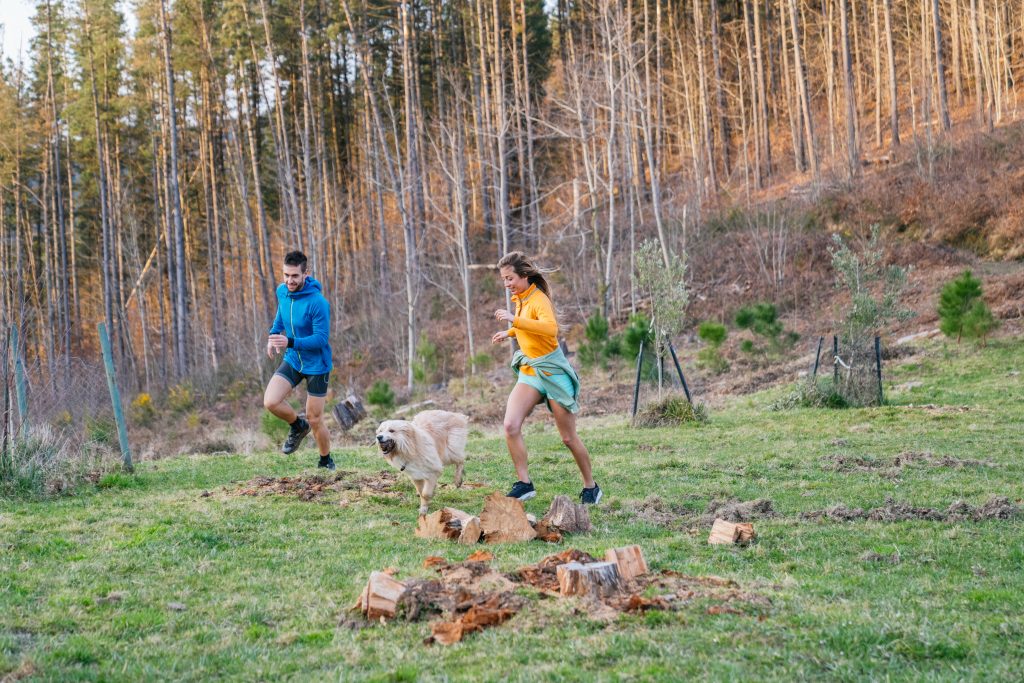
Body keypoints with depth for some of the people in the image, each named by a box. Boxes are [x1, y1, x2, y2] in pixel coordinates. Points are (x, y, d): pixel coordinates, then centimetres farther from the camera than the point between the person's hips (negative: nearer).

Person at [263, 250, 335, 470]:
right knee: (270, 402, -16)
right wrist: (274, 334, -1)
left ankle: (326, 462, 28)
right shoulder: (282, 291, -5)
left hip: (317, 365, -5)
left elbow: (321, 339, -26)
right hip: (292, 361, 5)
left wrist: (290, 342, -38)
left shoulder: (318, 303, -26)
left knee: (314, 419, 2)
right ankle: (298, 426, 15)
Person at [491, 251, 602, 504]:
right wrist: (510, 333, 20)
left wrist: (515, 321, -41)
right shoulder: (520, 299, 8)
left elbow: (550, 328, -40)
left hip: (552, 372, -7)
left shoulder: (538, 300, -18)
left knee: (569, 438, 3)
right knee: (511, 426, -16)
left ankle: (590, 487, 21)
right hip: (529, 371, 7)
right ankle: (524, 483, -10)